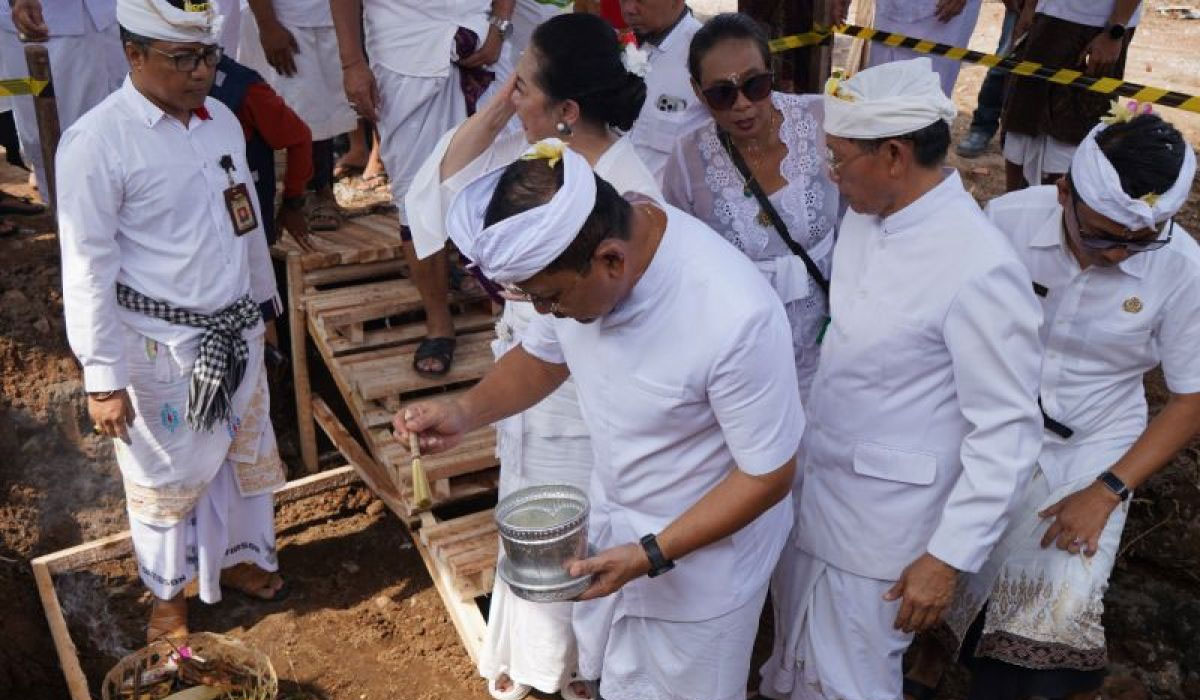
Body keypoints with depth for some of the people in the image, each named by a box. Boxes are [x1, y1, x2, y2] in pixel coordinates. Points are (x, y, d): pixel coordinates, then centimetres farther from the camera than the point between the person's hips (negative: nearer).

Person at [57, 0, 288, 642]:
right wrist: (103, 378, -16)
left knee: (244, 451, 21)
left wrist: (263, 302, 20)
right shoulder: (96, 142, -19)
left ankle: (237, 557, 46)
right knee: (167, 475, 12)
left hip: (236, 331, 6)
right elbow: (88, 269, -17)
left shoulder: (221, 119, 1)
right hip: (162, 348, -6)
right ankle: (168, 592, 36)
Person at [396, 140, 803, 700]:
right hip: (612, 518, 6)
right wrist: (466, 411, -14)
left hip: (702, 549, -5)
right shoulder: (571, 256, -18)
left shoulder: (737, 319, -37)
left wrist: (650, 555, -24)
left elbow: (767, 476, -23)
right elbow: (543, 356, 3)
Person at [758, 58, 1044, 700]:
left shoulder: (979, 269, -26)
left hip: (882, 518, -7)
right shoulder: (867, 214, -2)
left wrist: (949, 556, -18)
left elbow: (1008, 432, -21)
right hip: (814, 479, 7)